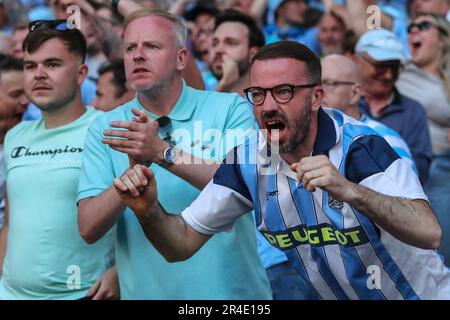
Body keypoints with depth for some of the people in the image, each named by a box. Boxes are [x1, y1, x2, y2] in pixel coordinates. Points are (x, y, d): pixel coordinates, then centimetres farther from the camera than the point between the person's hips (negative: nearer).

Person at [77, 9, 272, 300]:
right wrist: (134, 169, -24)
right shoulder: (105, 129, -2)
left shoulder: (231, 109, -6)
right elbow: (89, 229, -9)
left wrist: (163, 153, -26)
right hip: (145, 291, 1)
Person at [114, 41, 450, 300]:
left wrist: (349, 190, -47)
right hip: (334, 296, 4)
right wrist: (149, 211, -24)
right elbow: (183, 242, -4)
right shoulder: (246, 160, -9)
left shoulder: (359, 146, -24)